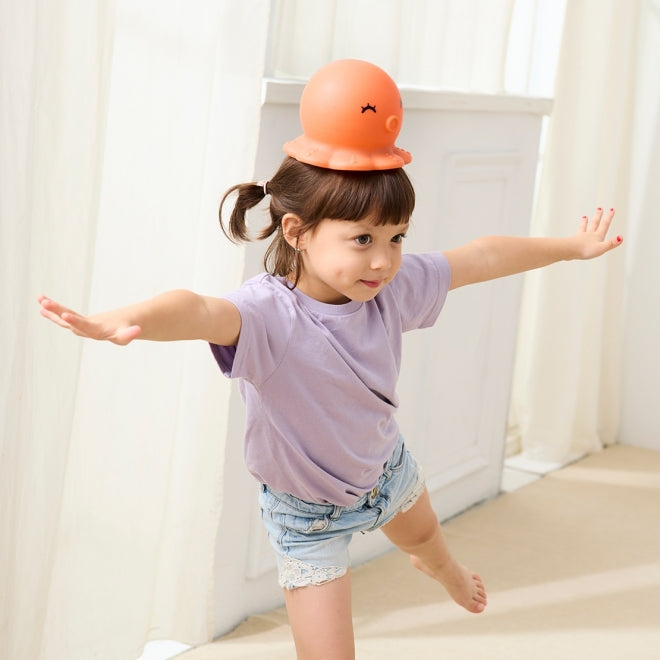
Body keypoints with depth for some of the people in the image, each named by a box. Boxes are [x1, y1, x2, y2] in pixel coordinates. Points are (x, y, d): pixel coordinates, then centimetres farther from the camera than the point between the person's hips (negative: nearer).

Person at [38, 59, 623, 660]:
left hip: (385, 467, 7)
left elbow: (481, 259, -6)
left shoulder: (392, 287, -22)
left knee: (423, 534, 39)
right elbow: (203, 311, -62)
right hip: (309, 512, -6)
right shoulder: (270, 314, -40)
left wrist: (573, 247, 7)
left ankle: (444, 569, 77)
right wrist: (124, 320, -84)